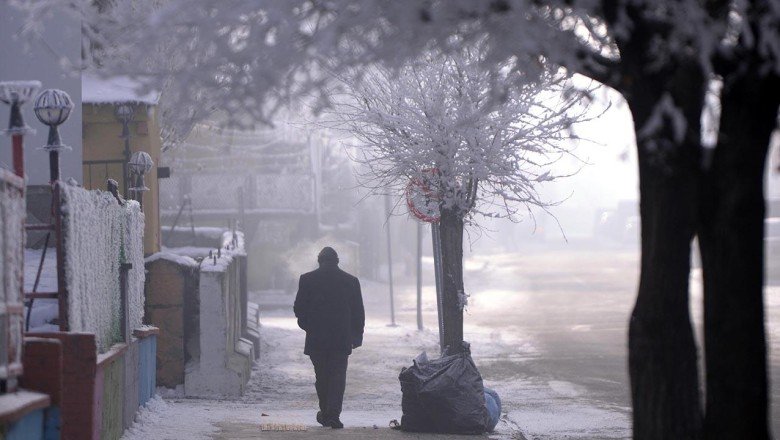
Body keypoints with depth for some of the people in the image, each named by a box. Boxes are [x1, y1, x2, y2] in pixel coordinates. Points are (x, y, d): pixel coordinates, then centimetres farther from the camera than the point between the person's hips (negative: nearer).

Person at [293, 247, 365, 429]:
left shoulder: (307, 279, -2)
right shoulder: (351, 281, 1)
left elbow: (299, 309, 0)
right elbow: (358, 312, 4)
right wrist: (357, 336, 13)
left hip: (316, 338, 0)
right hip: (341, 339, 0)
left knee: (321, 376, 13)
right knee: (338, 375, 1)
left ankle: (325, 412, 20)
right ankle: (333, 413, -11)